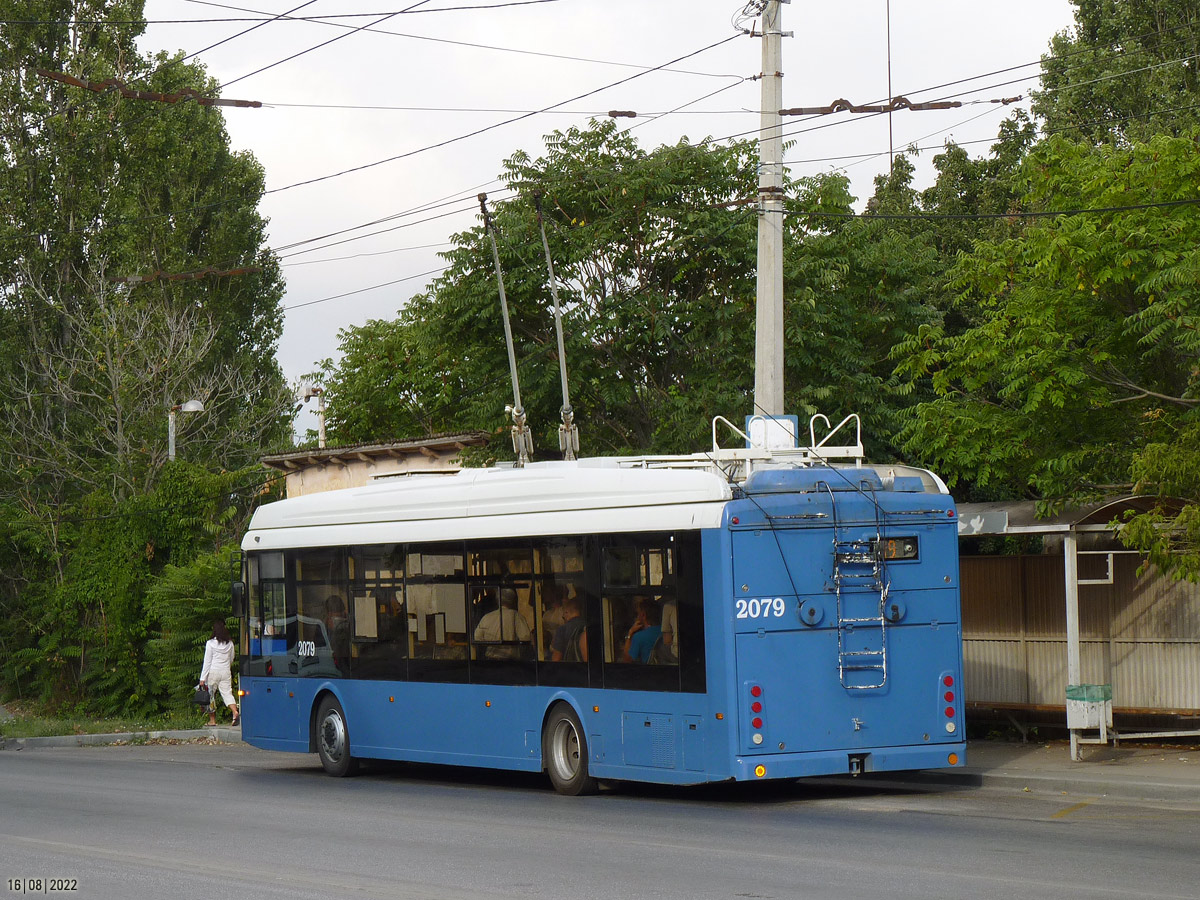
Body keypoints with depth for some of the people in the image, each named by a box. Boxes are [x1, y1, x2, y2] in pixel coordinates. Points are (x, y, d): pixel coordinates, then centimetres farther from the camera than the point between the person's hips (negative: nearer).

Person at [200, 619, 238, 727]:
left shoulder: (211, 643, -7)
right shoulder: (230, 643, 4)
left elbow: (207, 661, -7)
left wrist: (203, 678, -5)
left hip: (213, 671, -3)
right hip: (226, 672, 3)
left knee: (211, 695, 9)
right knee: (227, 693, -1)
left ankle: (212, 720, 14)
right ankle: (235, 713, -26)